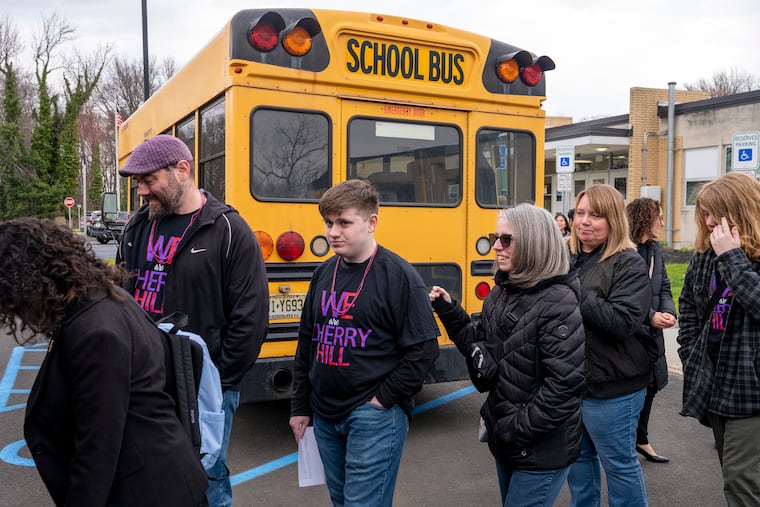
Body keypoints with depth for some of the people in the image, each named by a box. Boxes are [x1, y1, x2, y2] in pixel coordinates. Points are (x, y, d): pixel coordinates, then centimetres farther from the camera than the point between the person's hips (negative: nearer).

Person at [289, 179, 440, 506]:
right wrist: (301, 406, 13)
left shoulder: (399, 275, -12)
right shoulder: (324, 273, 6)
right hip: (325, 416, 6)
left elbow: (424, 351, -13)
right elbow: (307, 343, 13)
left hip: (375, 417, -6)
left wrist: (383, 399, -13)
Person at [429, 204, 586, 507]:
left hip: (542, 450, -7)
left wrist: (518, 429, -20)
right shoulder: (500, 294, 4)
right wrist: (449, 312, -1)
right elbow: (481, 348, 10)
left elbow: (565, 383, -24)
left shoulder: (558, 302, -19)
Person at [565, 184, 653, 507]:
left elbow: (623, 321, -24)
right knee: (577, 455, 20)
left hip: (611, 387, -6)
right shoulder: (568, 257, 5)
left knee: (618, 464, 8)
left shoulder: (629, 264, -12)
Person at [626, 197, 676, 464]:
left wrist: (668, 312, -8)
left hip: (651, 333, 8)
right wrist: (650, 316, -21)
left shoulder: (656, 250, 10)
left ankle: (641, 440, 35)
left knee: (649, 387, 18)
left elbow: (664, 288, 11)